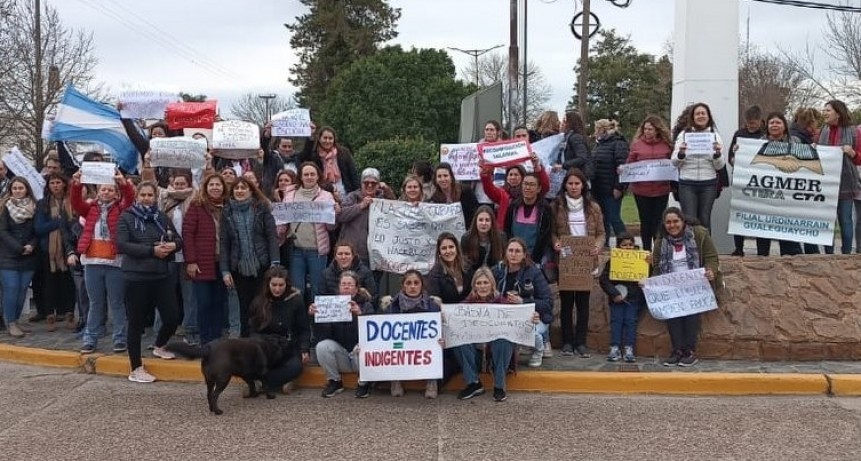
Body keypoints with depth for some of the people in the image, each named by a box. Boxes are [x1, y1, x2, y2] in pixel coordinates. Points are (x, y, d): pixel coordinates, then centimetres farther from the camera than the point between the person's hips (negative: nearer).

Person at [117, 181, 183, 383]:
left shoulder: (162, 217, 8)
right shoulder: (126, 217, -3)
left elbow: (179, 240, 14)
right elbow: (122, 245, -14)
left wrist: (173, 245, -10)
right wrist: (152, 250, -19)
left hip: (161, 275, 4)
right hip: (136, 277, -4)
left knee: (172, 317, 5)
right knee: (136, 322, 4)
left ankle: (159, 347, 37)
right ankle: (136, 369, 16)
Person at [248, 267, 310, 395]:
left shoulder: (295, 300, -4)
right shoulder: (258, 302, 1)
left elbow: (304, 329, 1)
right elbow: (252, 329, 5)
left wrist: (305, 350, -14)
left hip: (289, 348, -1)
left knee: (296, 366, -33)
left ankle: (262, 384, -24)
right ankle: (279, 382, -22)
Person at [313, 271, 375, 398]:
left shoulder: (366, 305, -6)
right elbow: (322, 336, -11)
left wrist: (360, 314, -41)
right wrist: (314, 316, -28)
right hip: (340, 352, 2)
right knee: (322, 346, -24)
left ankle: (364, 383, -5)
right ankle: (335, 381, -1)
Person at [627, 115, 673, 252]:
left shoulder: (666, 144, 2)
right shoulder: (637, 144, 0)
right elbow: (629, 164, 5)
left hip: (661, 190, 0)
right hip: (641, 189, 0)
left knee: (658, 221, 6)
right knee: (645, 221, 9)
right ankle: (646, 251, 19)